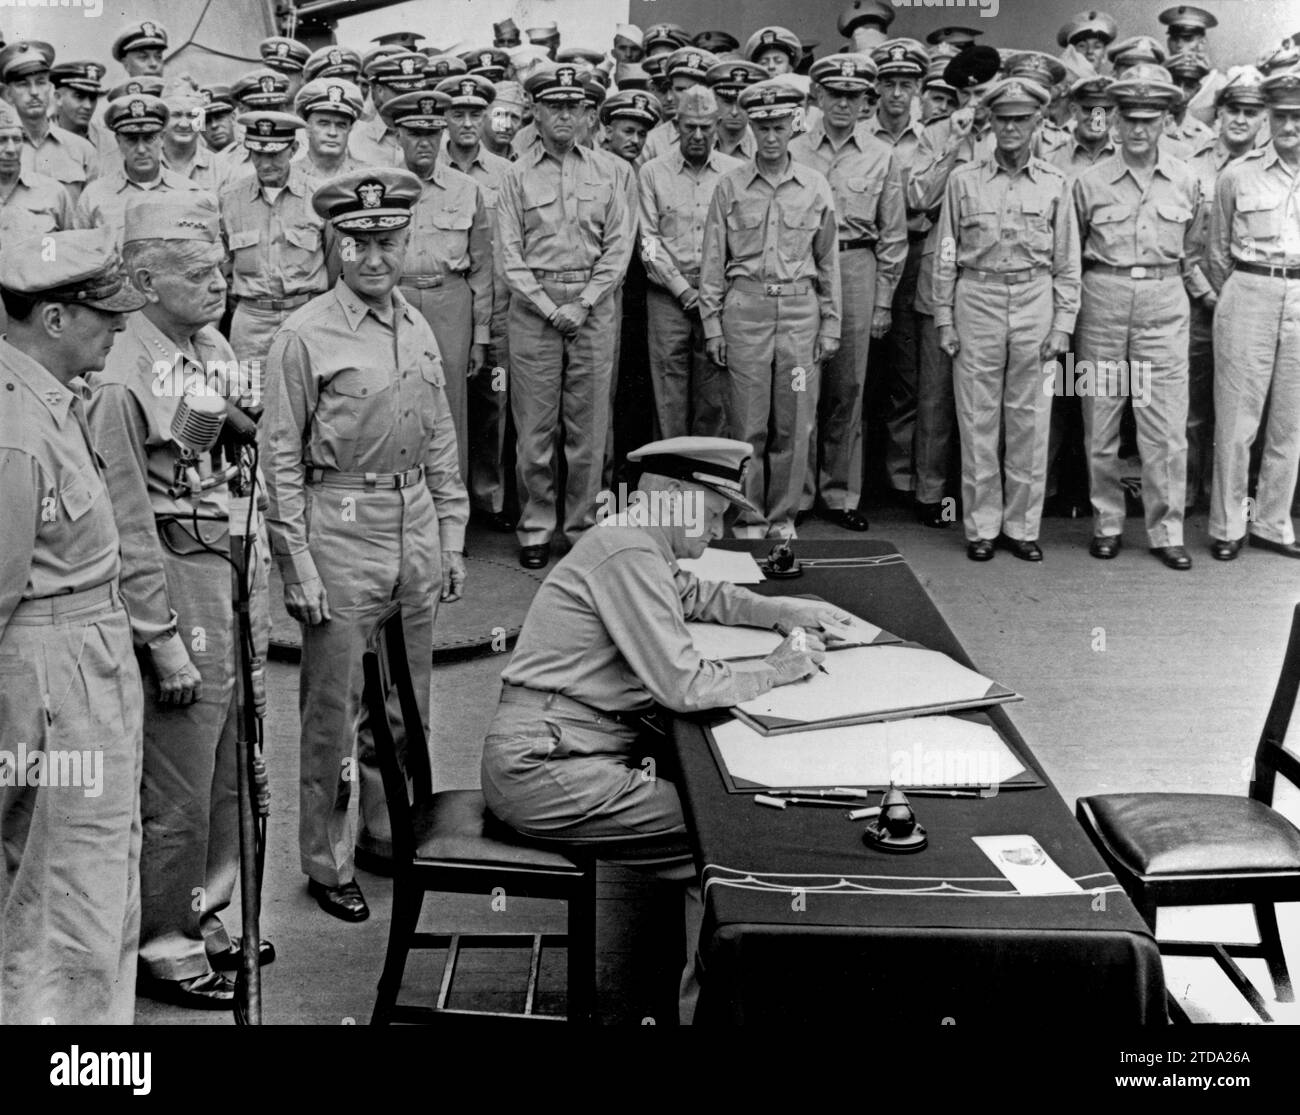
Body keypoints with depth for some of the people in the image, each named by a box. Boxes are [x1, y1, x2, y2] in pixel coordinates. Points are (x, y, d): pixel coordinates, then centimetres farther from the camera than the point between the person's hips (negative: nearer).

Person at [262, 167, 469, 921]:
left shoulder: (418, 329, 9)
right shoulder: (306, 336, -9)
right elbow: (281, 459, -9)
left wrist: (452, 537, 12)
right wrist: (297, 564, -13)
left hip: (417, 526, 6)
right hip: (342, 530, -6)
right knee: (334, 711, 2)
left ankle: (391, 832, 34)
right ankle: (328, 864, 15)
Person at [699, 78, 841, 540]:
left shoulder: (816, 187, 7)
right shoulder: (730, 186, 4)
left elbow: (828, 261, 11)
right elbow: (713, 260, 5)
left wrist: (831, 325, 8)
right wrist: (712, 323, 1)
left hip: (800, 309, 1)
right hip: (746, 307, -1)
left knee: (794, 423, 3)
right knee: (749, 422, 1)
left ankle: (784, 516, 15)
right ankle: (749, 517, 11)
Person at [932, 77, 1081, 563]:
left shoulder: (1055, 184, 7)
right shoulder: (964, 180, 5)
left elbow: (1067, 262, 7)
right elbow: (945, 254, 6)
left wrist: (1063, 323, 0)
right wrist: (944, 318, 0)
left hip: (1036, 301, 1)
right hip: (977, 300, -1)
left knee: (1030, 421, 3)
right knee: (977, 420, 2)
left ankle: (1022, 526, 12)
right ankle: (981, 526, 10)